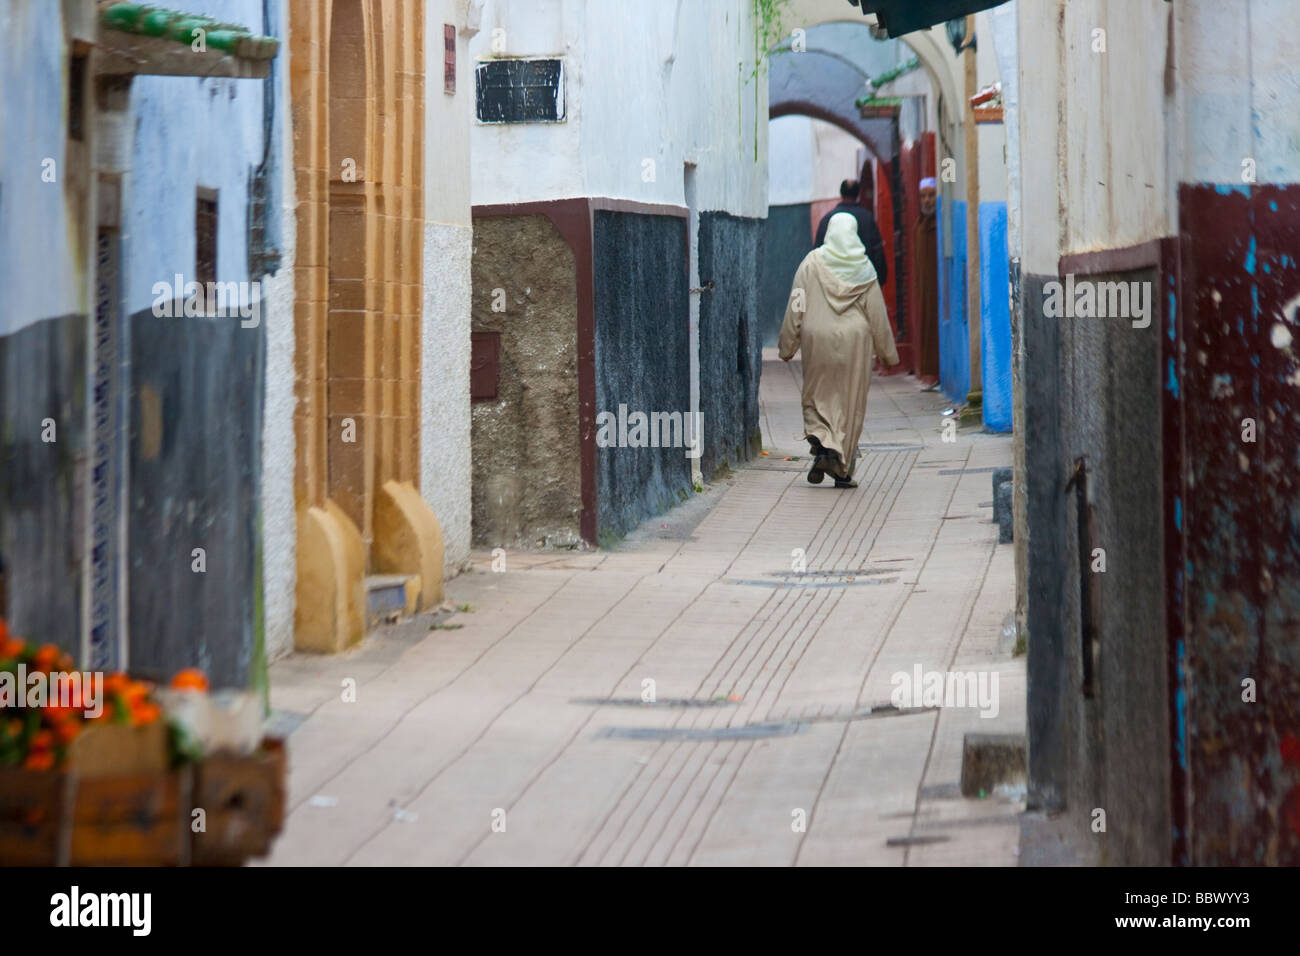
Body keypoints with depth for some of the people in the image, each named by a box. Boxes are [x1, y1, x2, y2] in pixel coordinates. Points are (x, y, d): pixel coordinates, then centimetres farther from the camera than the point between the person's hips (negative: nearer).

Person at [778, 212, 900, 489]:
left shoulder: (812, 263, -2)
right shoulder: (863, 267, -1)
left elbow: (796, 307, -2)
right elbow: (877, 313, 2)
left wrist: (788, 345, 5)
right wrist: (887, 351, 10)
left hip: (817, 340, 0)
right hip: (854, 341, 0)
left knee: (817, 397, 13)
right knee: (850, 403, 6)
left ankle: (821, 442, -14)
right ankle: (843, 469, 5)